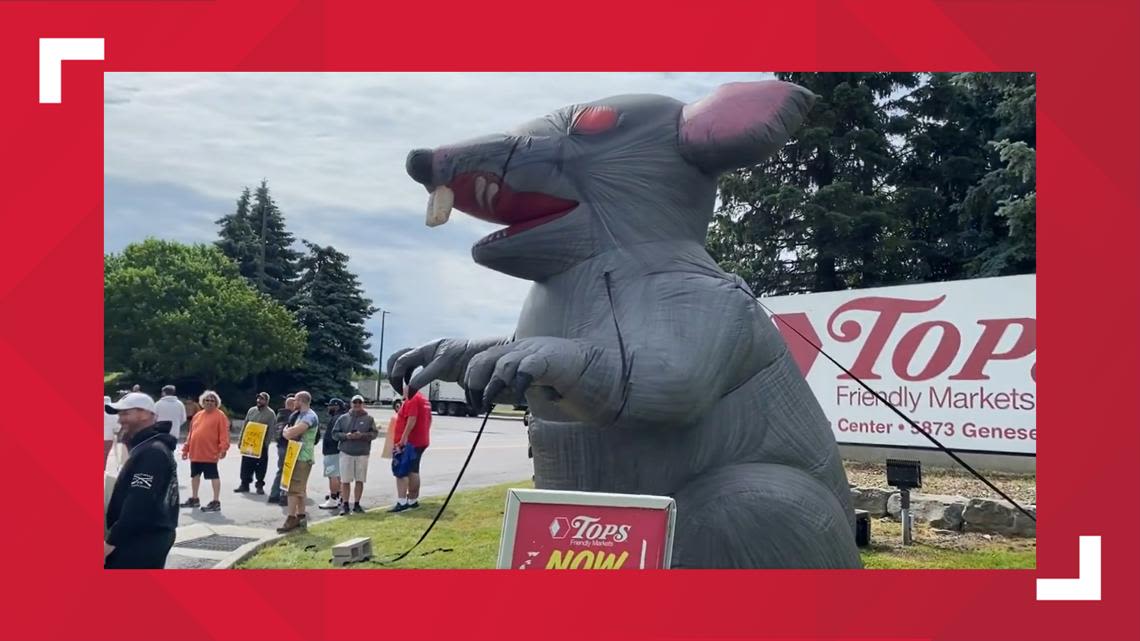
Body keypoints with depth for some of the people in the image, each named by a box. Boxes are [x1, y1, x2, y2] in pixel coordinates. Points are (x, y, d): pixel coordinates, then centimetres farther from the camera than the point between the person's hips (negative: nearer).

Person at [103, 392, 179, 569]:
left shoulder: (151, 453, -18)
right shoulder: (145, 448, 18)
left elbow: (138, 505, -24)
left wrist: (111, 542, -20)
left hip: (141, 542, -11)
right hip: (148, 538, 11)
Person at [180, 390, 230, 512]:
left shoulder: (220, 415, -6)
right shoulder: (197, 415, 16)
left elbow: (224, 434, -13)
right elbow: (191, 434, 19)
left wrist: (223, 449, -22)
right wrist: (186, 449, 16)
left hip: (210, 454, -7)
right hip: (195, 453, 8)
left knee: (213, 476, -3)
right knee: (195, 475, 17)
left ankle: (216, 502, 0)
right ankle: (194, 499, 30)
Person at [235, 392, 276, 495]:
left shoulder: (270, 413, -5)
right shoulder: (251, 410, 10)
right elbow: (244, 426, 13)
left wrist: (265, 443, -18)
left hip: (262, 444, -4)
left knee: (261, 466, 2)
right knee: (246, 464, 6)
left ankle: (260, 485, 12)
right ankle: (244, 484, 15)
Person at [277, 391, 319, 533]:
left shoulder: (310, 416, -15)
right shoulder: (300, 415, 17)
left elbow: (294, 431, -26)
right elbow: (287, 433, 14)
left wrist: (288, 431, -5)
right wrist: (290, 433, -8)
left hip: (303, 457, -10)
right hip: (297, 456, 10)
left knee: (293, 488, -12)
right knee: (299, 489, 15)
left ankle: (291, 519, -11)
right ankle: (301, 517, 22)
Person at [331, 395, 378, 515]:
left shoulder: (369, 418, 5)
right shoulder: (343, 418, 7)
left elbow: (374, 433, -2)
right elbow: (335, 434, 5)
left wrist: (362, 435, -18)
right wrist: (346, 436, -13)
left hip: (362, 454, 0)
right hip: (346, 453, 0)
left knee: (360, 480, 4)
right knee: (345, 480, 1)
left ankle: (356, 504, 14)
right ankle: (345, 504, 10)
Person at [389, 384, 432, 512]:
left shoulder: (412, 400, -13)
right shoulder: (424, 400, 17)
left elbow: (412, 419, -24)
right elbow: (428, 420, 22)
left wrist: (404, 437, -26)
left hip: (408, 441, -10)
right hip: (421, 441, 10)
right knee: (413, 471, 16)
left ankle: (402, 502, -17)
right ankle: (413, 500, 21)